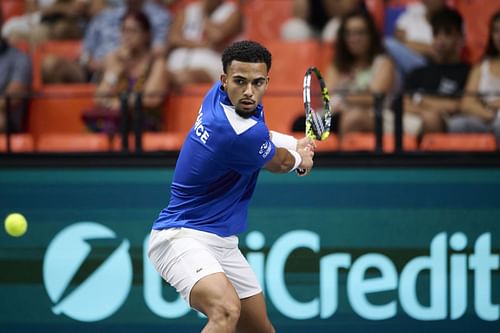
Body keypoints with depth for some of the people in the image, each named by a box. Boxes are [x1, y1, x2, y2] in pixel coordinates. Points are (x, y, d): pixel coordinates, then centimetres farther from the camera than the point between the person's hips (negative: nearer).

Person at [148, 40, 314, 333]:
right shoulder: (242, 135, -26)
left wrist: (296, 144, 17)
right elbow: (280, 163, -2)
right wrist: (300, 157, 20)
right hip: (183, 237, -10)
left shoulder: (219, 95, 0)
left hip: (221, 242, 10)